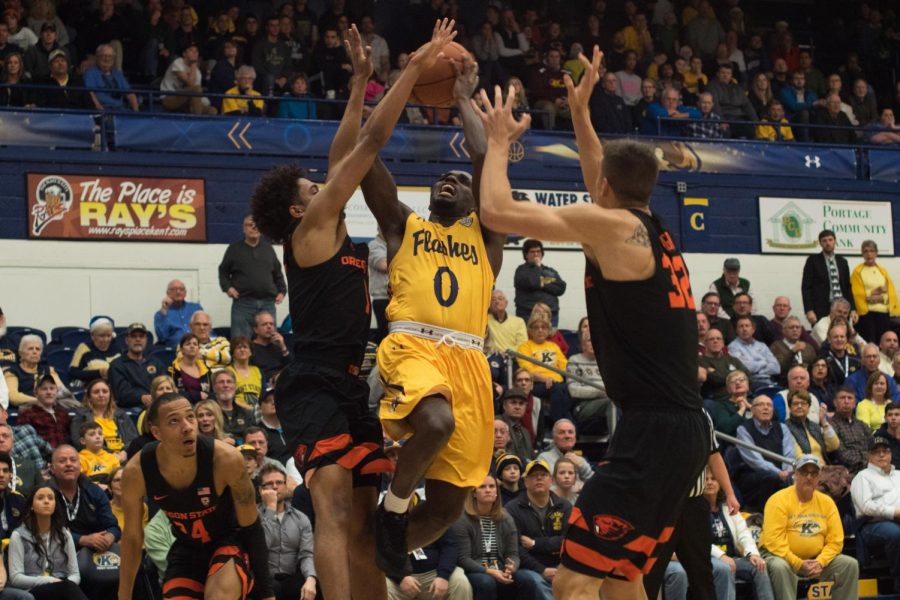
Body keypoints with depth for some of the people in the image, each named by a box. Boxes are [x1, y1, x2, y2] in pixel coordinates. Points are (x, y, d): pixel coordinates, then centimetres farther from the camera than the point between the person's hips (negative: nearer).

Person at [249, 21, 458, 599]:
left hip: (350, 387, 10)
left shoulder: (337, 237, 19)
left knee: (362, 521, 9)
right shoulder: (311, 228, -4)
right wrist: (414, 68, -3)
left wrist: (361, 82, 23)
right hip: (314, 385, -10)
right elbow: (370, 143, -5)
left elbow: (344, 155, 24)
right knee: (335, 509, -23)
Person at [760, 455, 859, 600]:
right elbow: (774, 541, -20)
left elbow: (835, 540, 2)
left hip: (816, 560, 5)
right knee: (780, 567, -38)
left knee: (850, 565, -10)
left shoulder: (826, 502, 4)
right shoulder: (779, 500, -12)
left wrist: (820, 562, -15)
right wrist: (798, 564, -24)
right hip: (782, 556, -5)